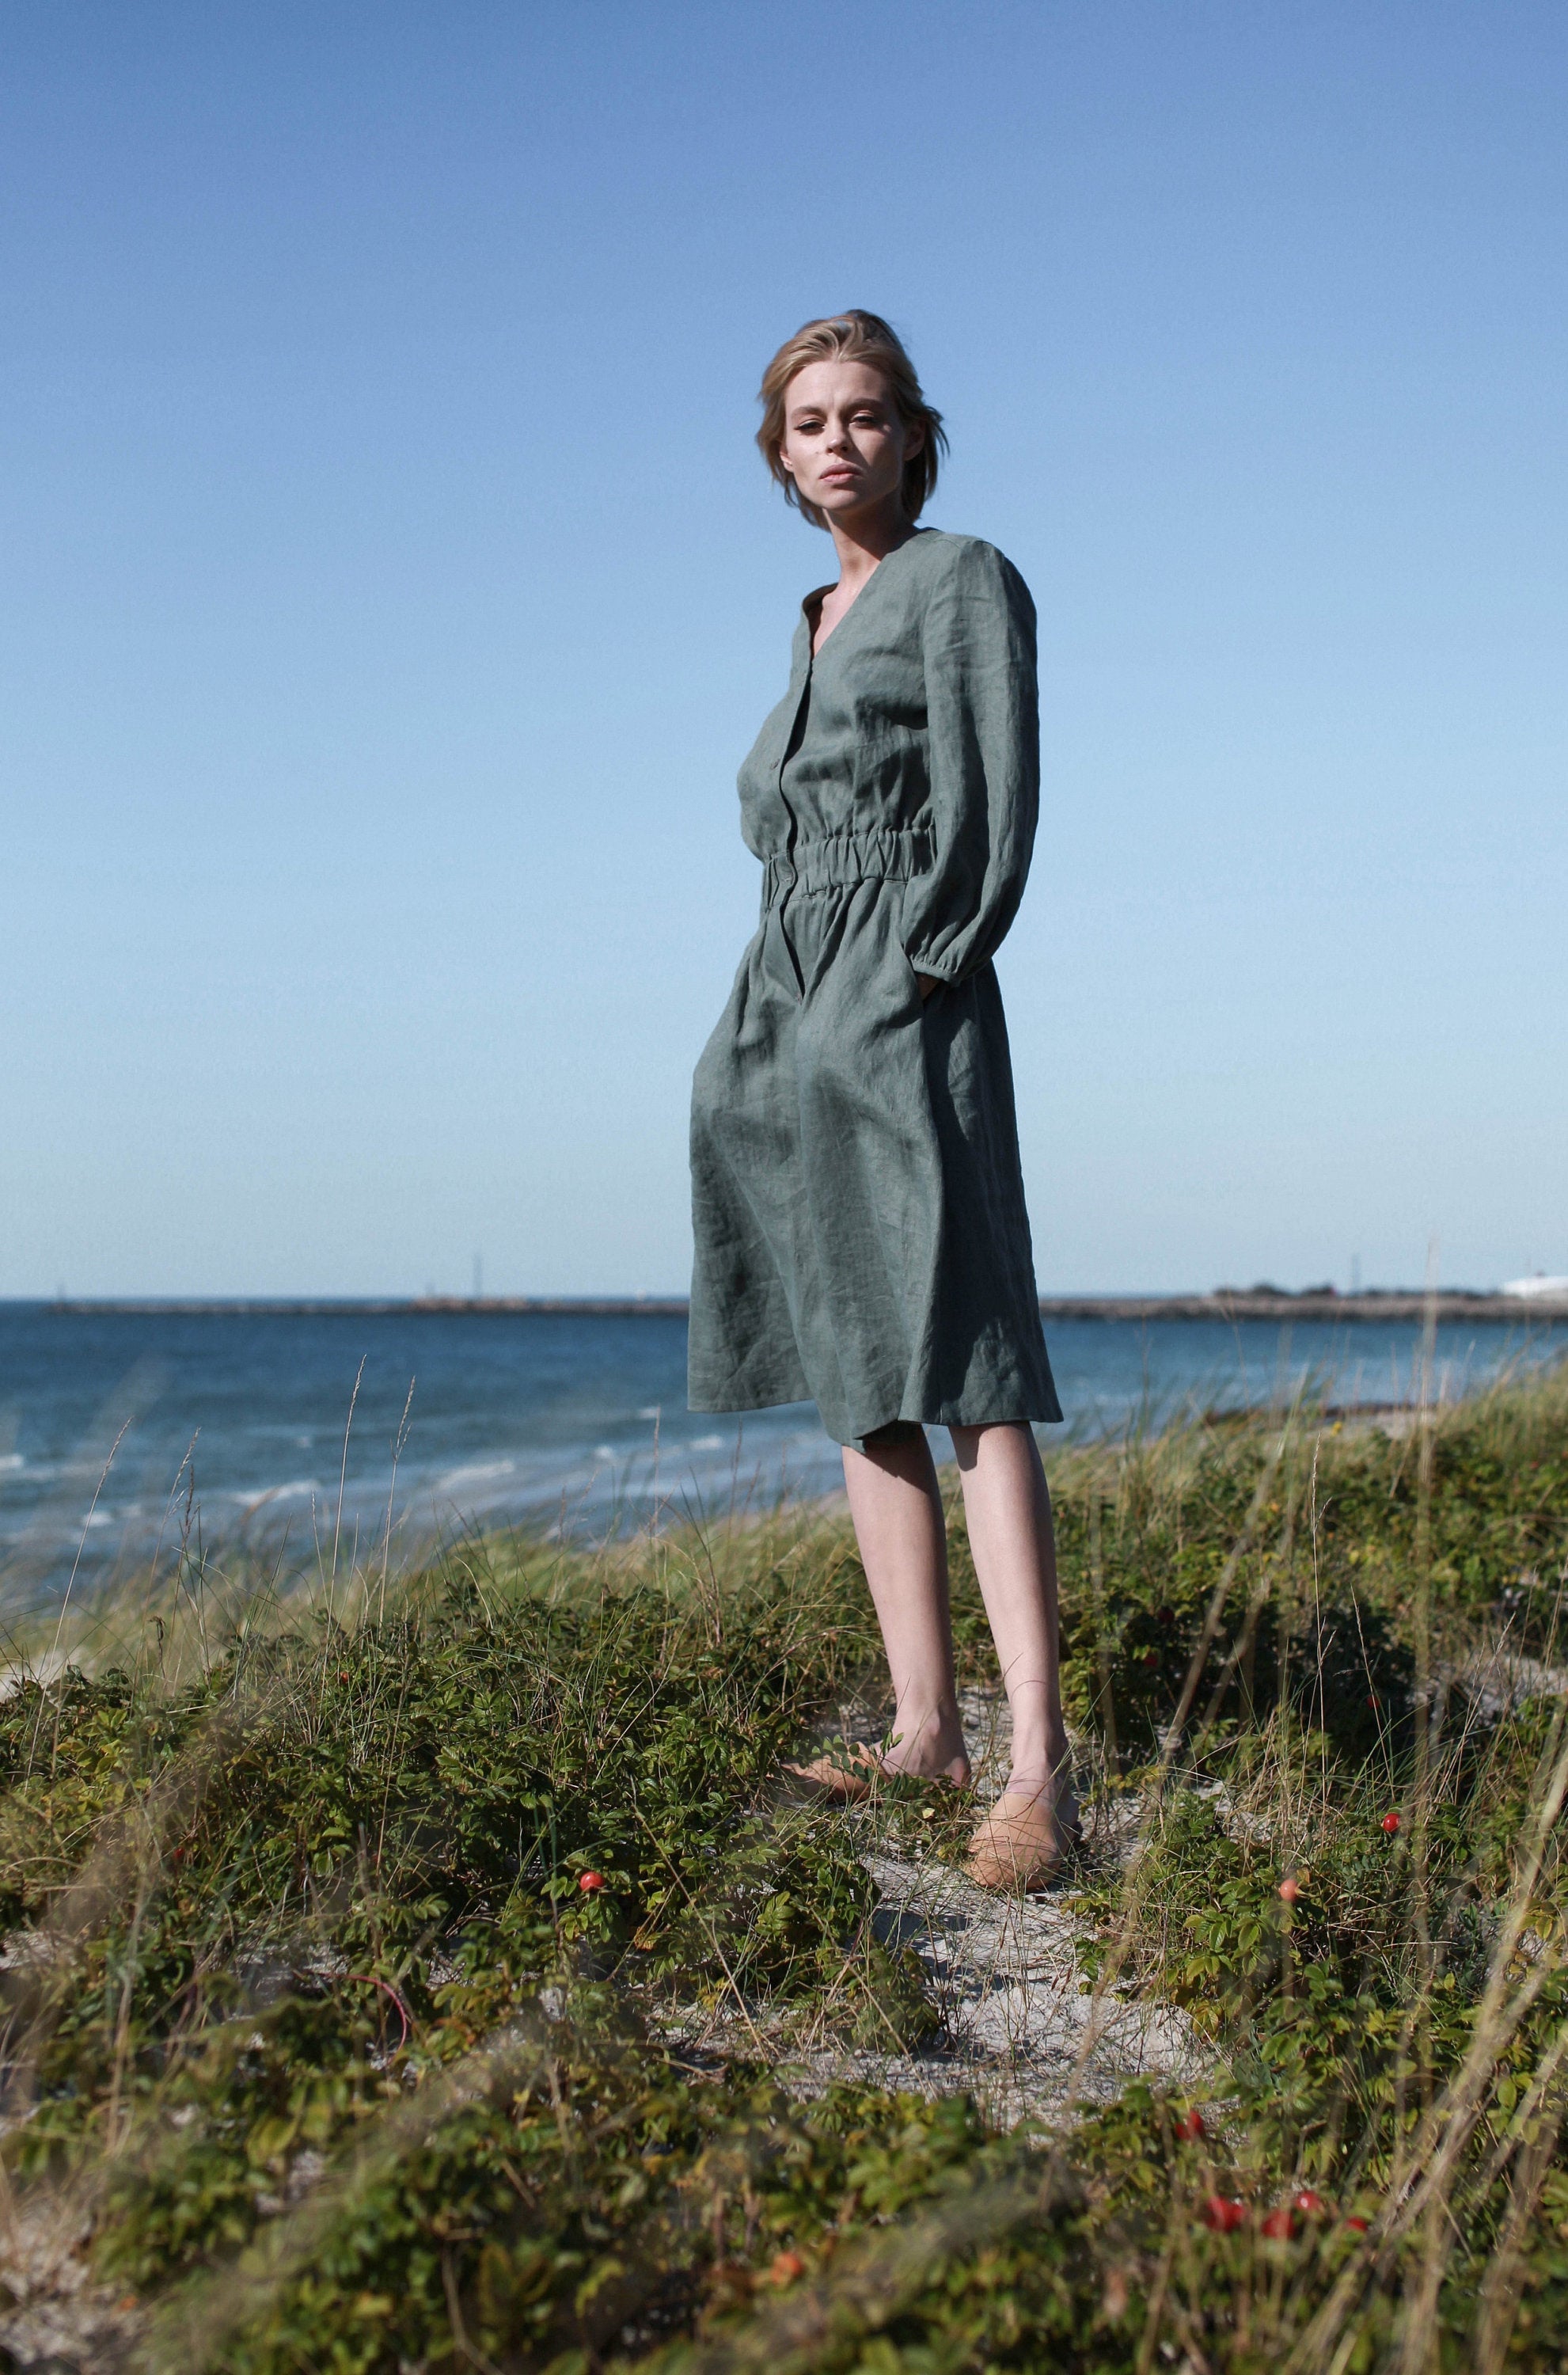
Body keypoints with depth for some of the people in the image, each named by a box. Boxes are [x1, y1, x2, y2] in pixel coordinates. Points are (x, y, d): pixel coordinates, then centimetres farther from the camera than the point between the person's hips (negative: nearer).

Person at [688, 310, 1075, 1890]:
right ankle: (925, 1728, 8)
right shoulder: (820, 619, 24)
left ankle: (1037, 1768, -17)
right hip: (786, 1010, 8)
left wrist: (924, 975, -17)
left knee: (961, 1374, -15)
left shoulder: (963, 578, 1)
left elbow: (996, 801, -9)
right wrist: (777, 1028, 12)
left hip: (900, 1006, -8)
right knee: (855, 1384, 4)